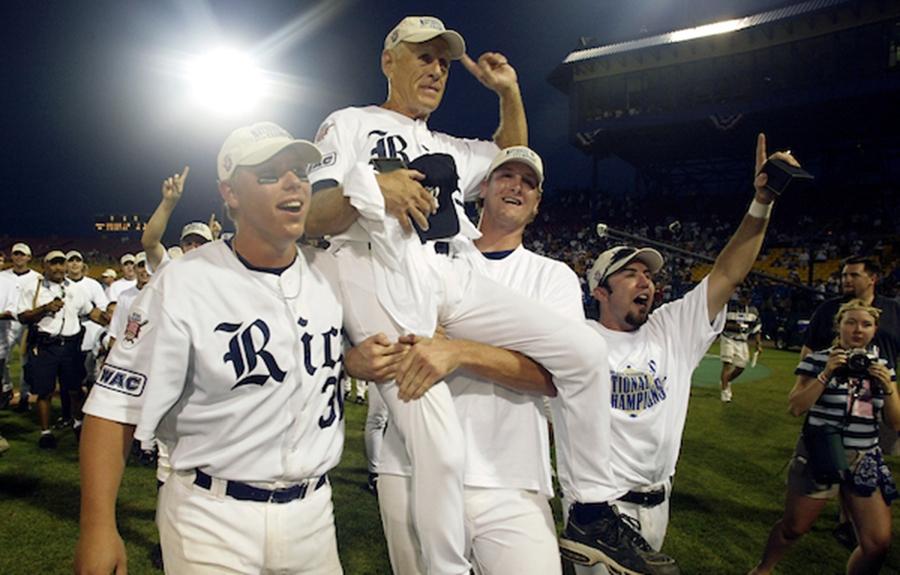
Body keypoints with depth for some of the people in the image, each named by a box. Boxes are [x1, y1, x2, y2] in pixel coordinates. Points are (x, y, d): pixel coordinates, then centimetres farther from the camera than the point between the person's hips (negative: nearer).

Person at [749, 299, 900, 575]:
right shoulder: (818, 360, -7)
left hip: (865, 462, 4)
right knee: (794, 528, 8)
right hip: (821, 458, -4)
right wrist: (826, 374, -21)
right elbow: (795, 407, -15)